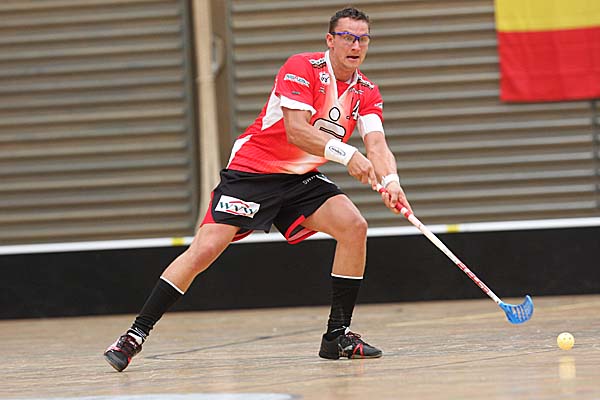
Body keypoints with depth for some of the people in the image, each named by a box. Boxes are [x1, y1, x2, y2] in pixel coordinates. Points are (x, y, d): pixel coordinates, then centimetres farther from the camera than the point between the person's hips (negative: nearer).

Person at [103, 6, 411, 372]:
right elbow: (296, 131, -26)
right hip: (252, 170, -6)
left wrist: (390, 181, -30)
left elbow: (377, 145, -10)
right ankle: (135, 335, -8)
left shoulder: (366, 92, 2)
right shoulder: (302, 68, -17)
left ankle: (338, 335, -8)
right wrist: (345, 153, -37)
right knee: (205, 249, -17)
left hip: (301, 179, 6)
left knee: (354, 226, -17)